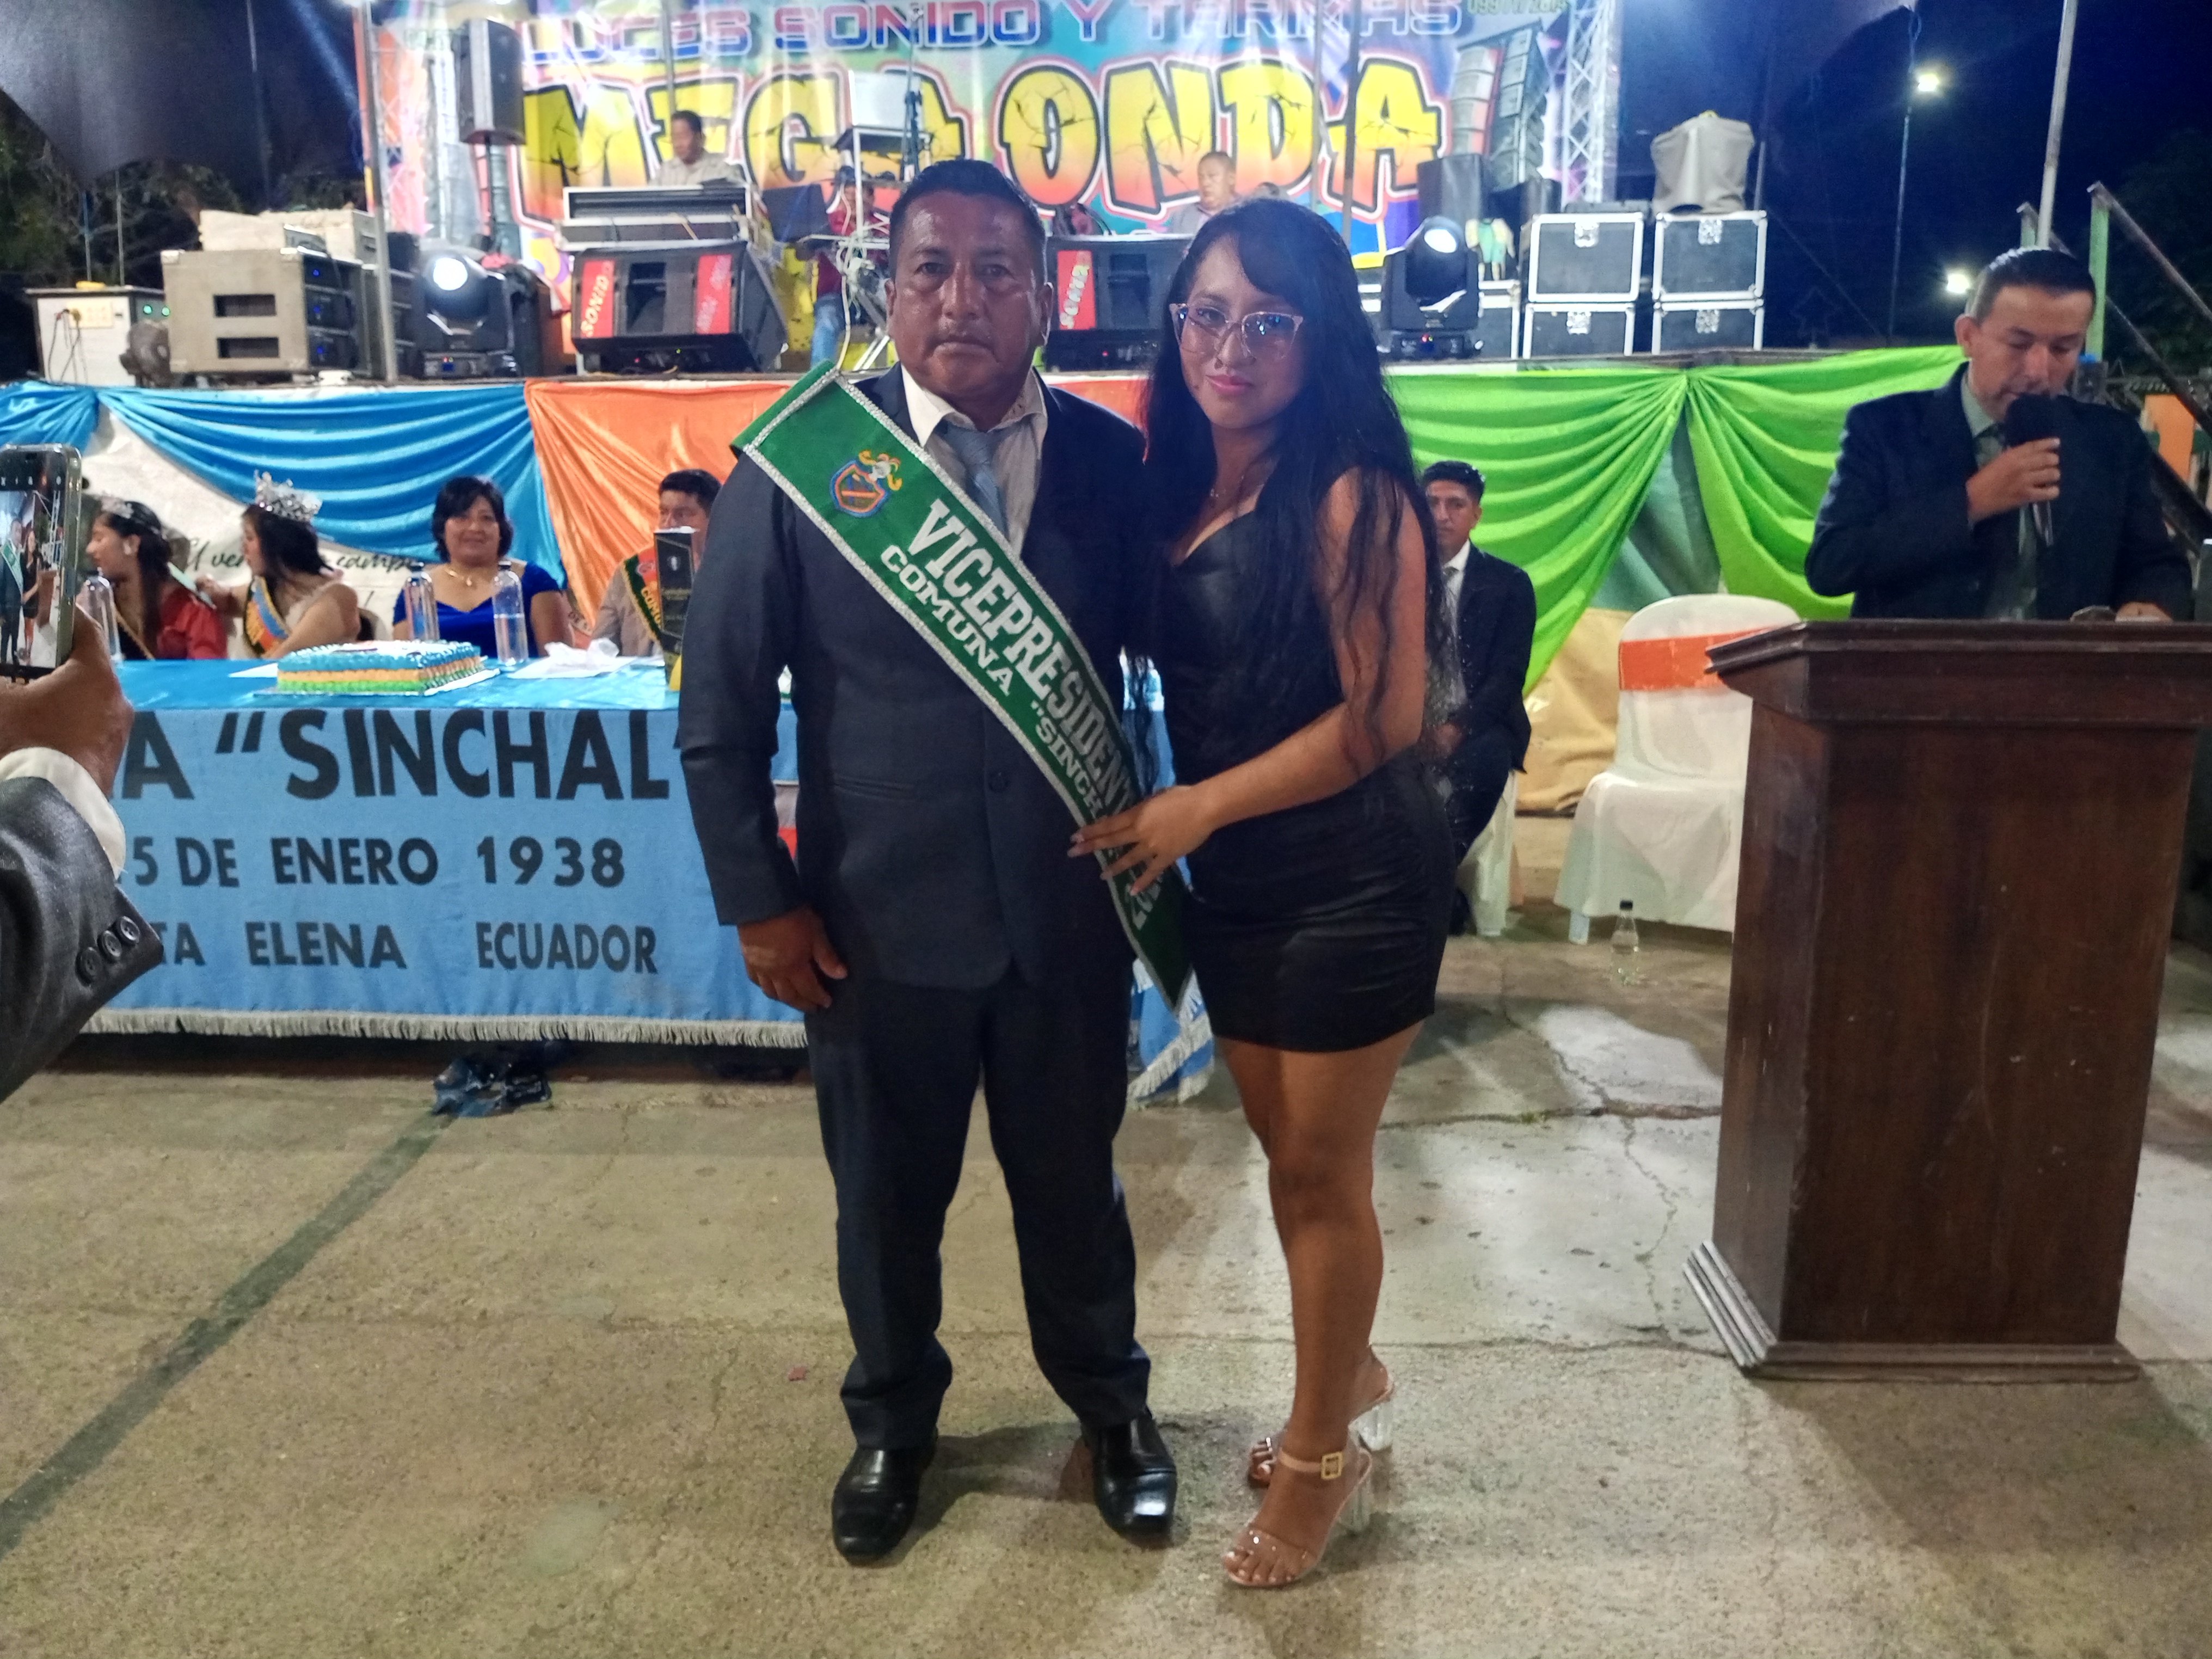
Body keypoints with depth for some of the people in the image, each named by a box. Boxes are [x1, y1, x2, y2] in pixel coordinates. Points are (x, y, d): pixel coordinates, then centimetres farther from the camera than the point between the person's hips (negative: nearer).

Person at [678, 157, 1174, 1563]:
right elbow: (721, 706, -4)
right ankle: (893, 1421, 47)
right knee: (886, 1198, 19)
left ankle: (1110, 1403, 48)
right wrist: (760, 903, -5)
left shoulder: (1112, 460, -4)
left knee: (1074, 1183, 20)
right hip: (879, 921, -1)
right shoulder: (800, 459, -8)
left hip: (1070, 913, 1)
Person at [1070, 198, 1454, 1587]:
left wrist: (1200, 806, -15)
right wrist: (1161, 822, -4)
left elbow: (1384, 715, -17)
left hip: (1352, 881, -6)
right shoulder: (1181, 487, 5)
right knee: (1288, 1157, 18)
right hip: (1235, 885, 7)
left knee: (1324, 1175, 6)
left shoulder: (1350, 494, -15)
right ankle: (1352, 1384, 43)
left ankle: (1323, 1453, 28)